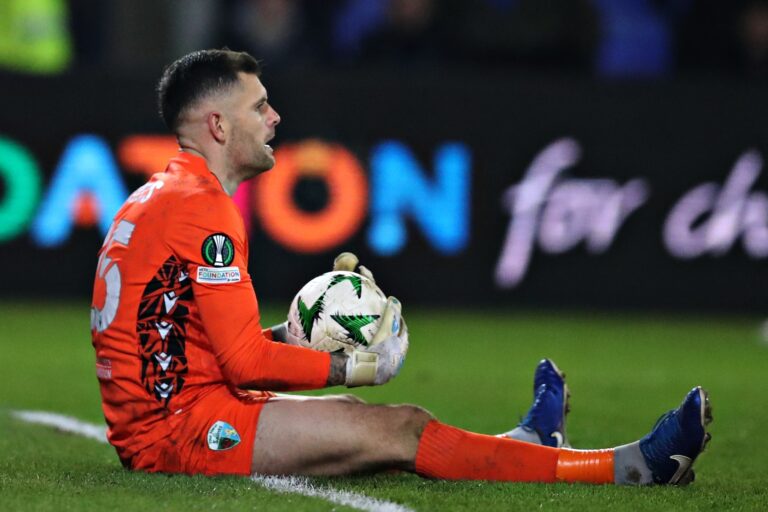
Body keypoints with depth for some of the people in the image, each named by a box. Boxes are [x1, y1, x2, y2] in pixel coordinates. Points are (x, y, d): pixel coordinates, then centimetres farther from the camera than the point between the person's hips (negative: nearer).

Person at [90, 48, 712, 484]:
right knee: (401, 431, -10)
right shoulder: (203, 209, -15)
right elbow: (246, 362, -17)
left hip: (148, 420, 10)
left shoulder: (158, 198, 18)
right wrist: (361, 367, -7)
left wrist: (293, 336, 11)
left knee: (361, 420, 17)